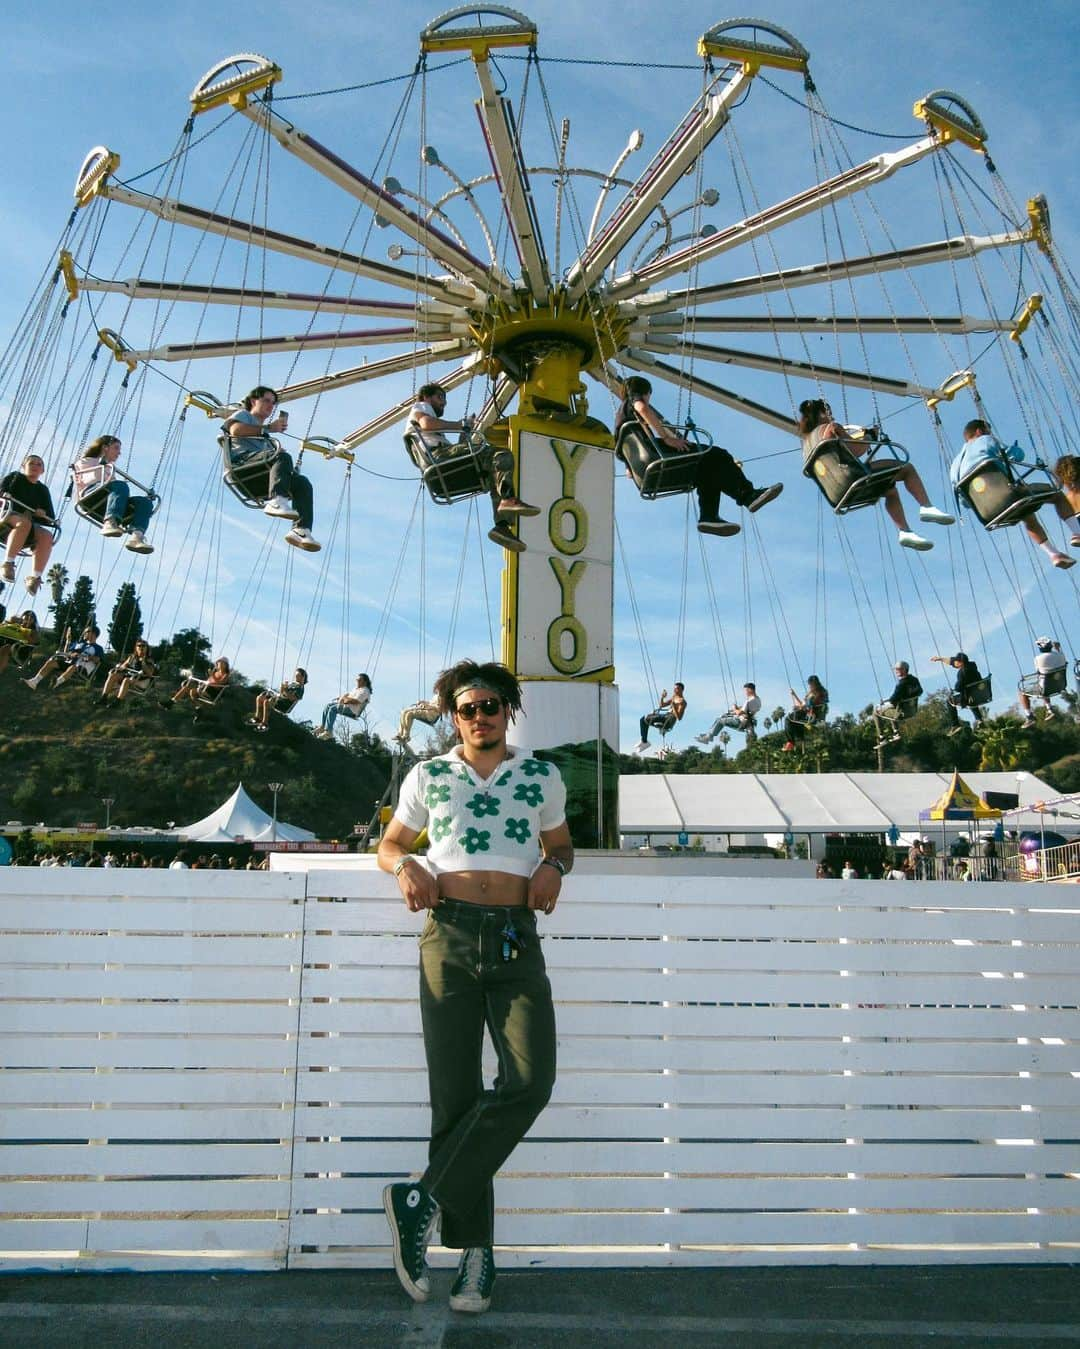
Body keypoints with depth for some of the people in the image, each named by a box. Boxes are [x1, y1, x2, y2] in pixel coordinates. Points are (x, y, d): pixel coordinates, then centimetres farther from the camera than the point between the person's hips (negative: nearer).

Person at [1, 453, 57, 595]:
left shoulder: (43, 490, 22)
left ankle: (34, 578, -40)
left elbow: (51, 517, 16)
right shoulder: (15, 477, 17)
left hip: (30, 526, 3)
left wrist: (43, 514, -6)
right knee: (24, 522, -39)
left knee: (47, 536, -31)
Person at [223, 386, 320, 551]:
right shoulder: (243, 415, 26)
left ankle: (301, 530, -40)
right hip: (244, 460, -6)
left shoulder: (266, 438, 44)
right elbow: (235, 429, 0)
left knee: (302, 482, -19)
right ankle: (277, 501, -58)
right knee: (282, 456, -34)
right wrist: (268, 428, 0)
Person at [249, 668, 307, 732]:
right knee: (259, 698, -1)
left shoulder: (300, 688, -6)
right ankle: (258, 718, -1)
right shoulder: (292, 682, 23)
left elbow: (292, 698, -18)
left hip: (286, 704, -10)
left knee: (267, 702, -31)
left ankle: (265, 724, -25)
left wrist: (285, 690, -21)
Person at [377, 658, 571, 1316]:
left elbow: (561, 843, 26)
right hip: (450, 936, 0)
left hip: (517, 941, 1)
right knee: (456, 1094, -1)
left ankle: (423, 1197, -3)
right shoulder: (427, 776, 12)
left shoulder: (542, 776, 13)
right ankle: (476, 1249, 13)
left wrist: (554, 867, 3)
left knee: (529, 1082, -17)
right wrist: (405, 864, 0)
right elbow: (390, 842, 22)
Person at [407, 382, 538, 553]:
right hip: (439, 454, -9)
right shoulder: (420, 407, 20)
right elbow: (427, 423, -8)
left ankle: (502, 525, -18)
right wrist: (461, 425, -1)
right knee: (502, 456, -20)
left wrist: (465, 432, 24)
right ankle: (509, 499, -43)